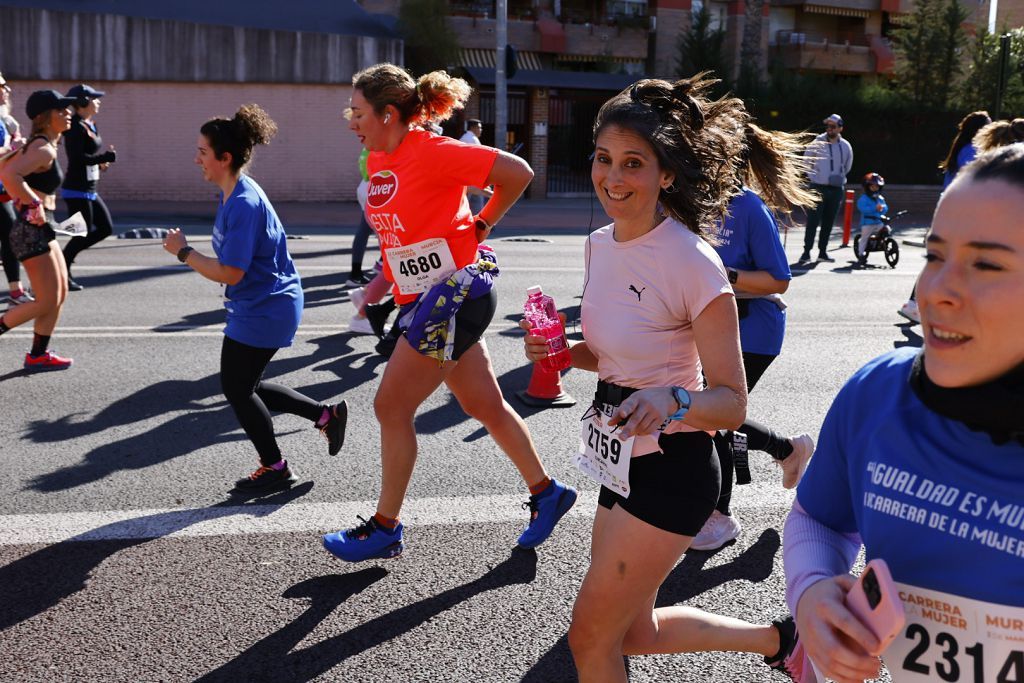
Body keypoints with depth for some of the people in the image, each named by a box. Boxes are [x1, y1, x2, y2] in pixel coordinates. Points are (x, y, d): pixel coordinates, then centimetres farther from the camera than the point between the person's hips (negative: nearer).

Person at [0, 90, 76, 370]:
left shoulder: (39, 145, 13)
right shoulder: (44, 149, -17)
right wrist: (35, 204, -23)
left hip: (42, 230, 10)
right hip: (33, 230, -10)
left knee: (60, 293, 13)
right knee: (47, 302, -5)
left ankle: (39, 355, 20)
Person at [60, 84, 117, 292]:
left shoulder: (90, 125, 12)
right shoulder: (76, 127, -16)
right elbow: (77, 158, -24)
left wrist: (101, 161, 0)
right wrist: (107, 157, -19)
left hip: (89, 190, 10)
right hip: (77, 191, -10)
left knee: (106, 228, 12)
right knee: (83, 234, -3)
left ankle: (67, 255, 20)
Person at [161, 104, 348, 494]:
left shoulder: (243, 204, -24)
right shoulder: (231, 194, 7)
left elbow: (230, 273, -26)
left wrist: (183, 251, -16)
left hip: (264, 310, -10)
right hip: (263, 305, 10)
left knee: (236, 388, 2)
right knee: (245, 386, 17)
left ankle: (275, 469, 18)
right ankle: (326, 415, 24)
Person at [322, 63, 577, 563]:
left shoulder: (431, 152, -17)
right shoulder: (377, 161, 9)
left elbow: (517, 172, -17)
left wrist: (482, 225, -5)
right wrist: (383, 283, 14)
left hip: (455, 293, -9)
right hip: (422, 299, 9)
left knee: (391, 407, -4)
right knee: (484, 405, 14)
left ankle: (385, 528, 11)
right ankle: (547, 493, 30)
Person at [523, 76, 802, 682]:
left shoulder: (693, 263, -20)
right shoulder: (601, 244, 3)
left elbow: (733, 403, -17)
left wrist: (671, 401, -36)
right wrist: (562, 352, -2)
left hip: (671, 471, -8)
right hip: (624, 464, 8)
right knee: (635, 632, 21)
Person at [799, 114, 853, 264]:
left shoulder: (846, 146, 3)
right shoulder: (817, 143, -6)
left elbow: (848, 166, 19)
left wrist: (839, 177, 16)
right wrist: (813, 176, 8)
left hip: (836, 188, 3)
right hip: (818, 187, -3)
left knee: (828, 221, 8)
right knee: (813, 220, -8)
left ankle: (823, 251, 17)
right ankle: (807, 252, -6)